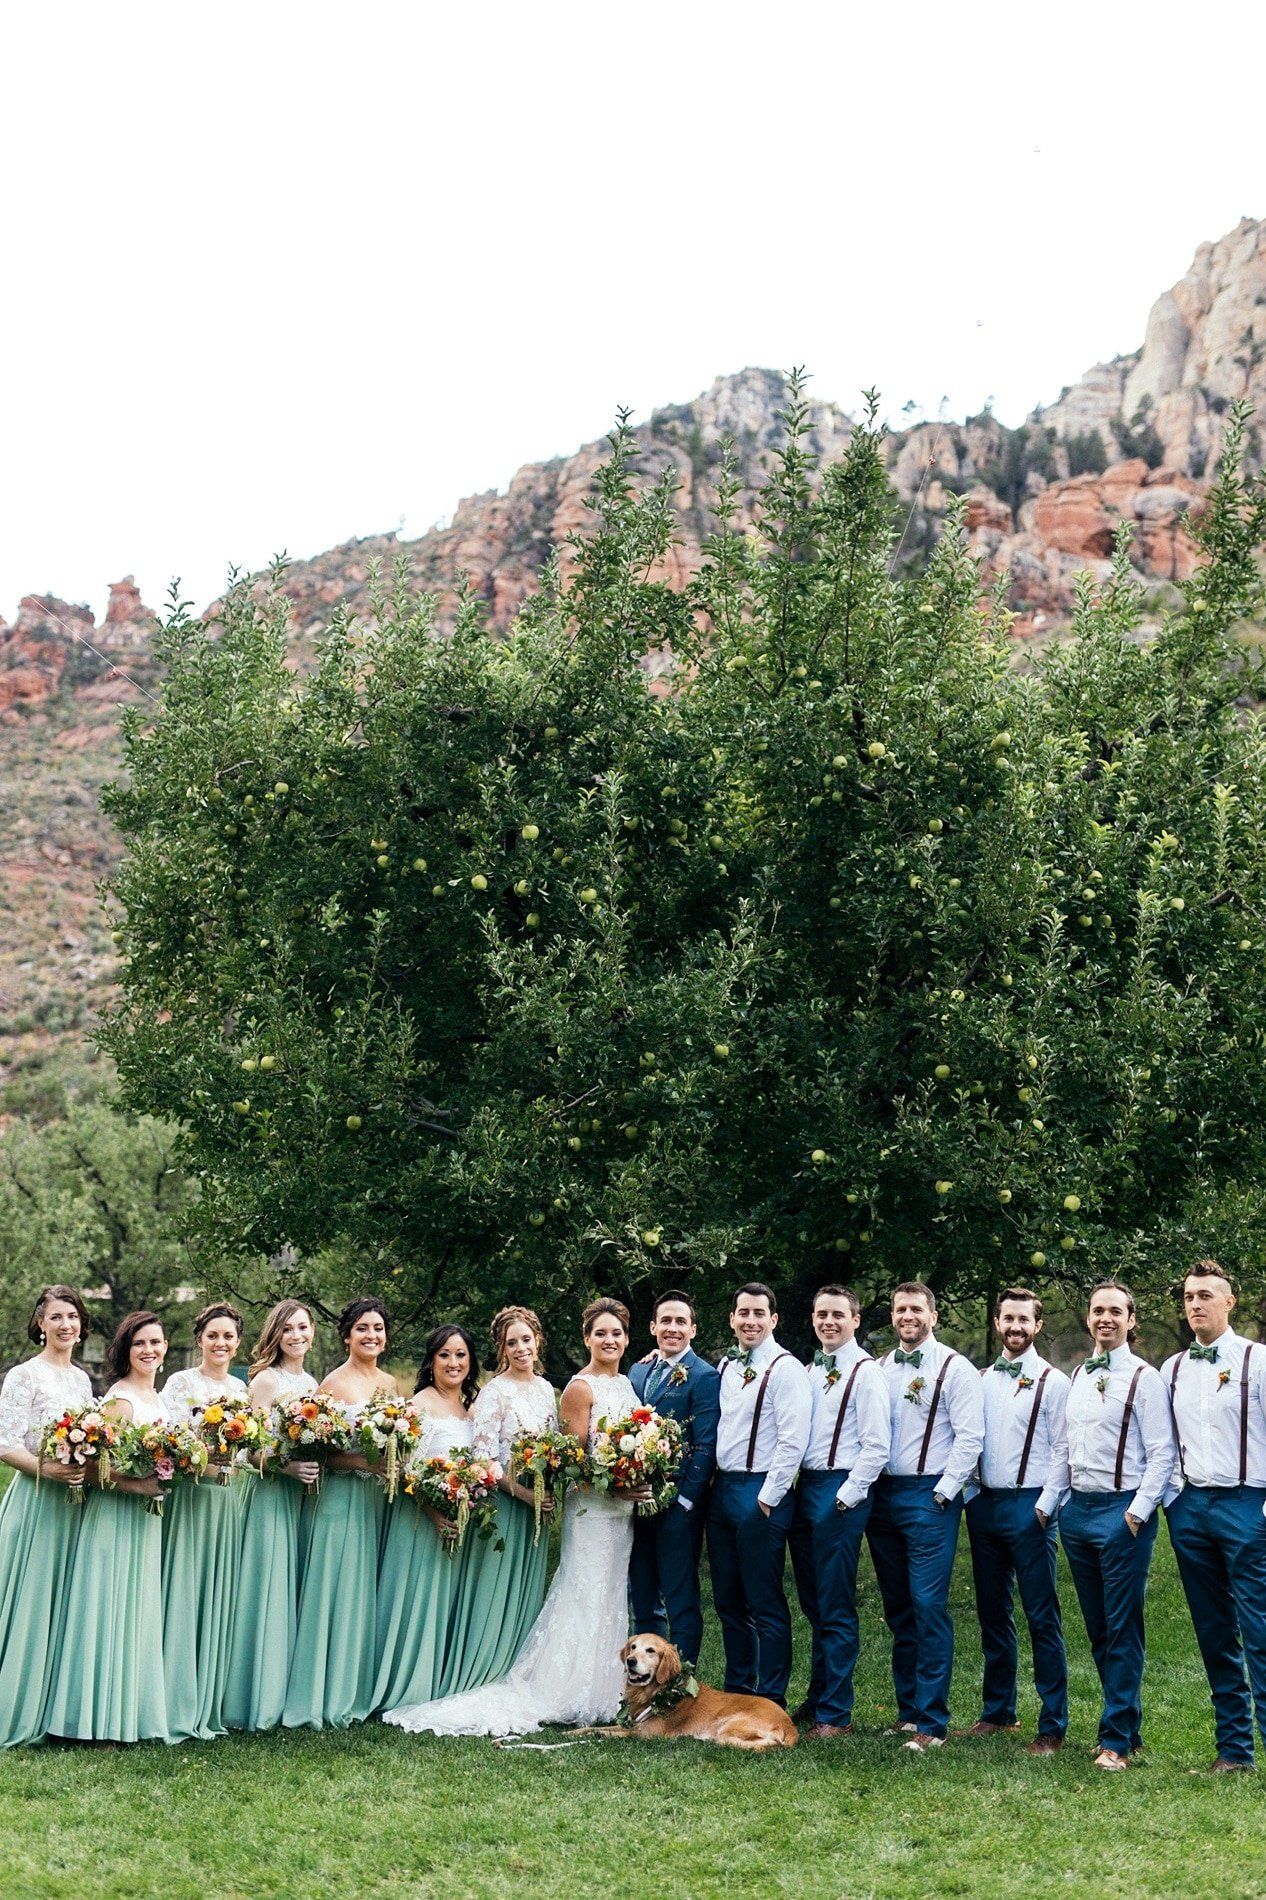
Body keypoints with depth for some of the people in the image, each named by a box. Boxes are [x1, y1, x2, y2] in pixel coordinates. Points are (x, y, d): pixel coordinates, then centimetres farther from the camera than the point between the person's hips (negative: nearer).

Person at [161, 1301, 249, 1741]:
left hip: (227, 1501, 5)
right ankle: (180, 1710, -1)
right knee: (183, 1598, -6)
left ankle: (209, 1705, 14)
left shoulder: (240, 1389, 14)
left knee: (218, 1600, 7)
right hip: (190, 1496, -5)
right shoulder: (181, 1383, -2)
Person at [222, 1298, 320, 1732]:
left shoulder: (313, 1383, 14)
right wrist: (287, 1467, -25)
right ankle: (258, 1700, 2)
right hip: (271, 1494, -6)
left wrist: (317, 1467, 0)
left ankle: (289, 1693, 16)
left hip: (304, 1495, 7)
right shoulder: (266, 1379, -6)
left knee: (295, 1592, 9)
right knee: (269, 1590, -5)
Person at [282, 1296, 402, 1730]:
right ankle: (327, 1697, 4)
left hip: (378, 1498, 6)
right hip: (340, 1496, -6)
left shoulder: (390, 1384, 11)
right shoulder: (333, 1383, -8)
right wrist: (363, 1459, -24)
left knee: (369, 1592, 10)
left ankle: (360, 1692, 19)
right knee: (337, 1591, -5)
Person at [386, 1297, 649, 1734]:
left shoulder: (626, 1384, 13)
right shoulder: (580, 1387, -10)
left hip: (624, 1510, 8)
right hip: (592, 1507, -7)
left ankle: (606, 1690, 18)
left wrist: (641, 1489, 3)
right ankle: (580, 1696, 1)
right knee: (587, 1596, -5)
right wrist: (615, 1487, -21)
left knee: (612, 1597, 11)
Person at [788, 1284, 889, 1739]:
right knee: (812, 1604, 14)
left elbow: (876, 1446, -13)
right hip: (805, 1488, 8)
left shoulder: (866, 1372, -7)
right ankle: (816, 1699, 25)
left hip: (841, 1490, -8)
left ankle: (835, 1714, 3)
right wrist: (795, 1488, 9)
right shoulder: (810, 1370, 15)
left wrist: (846, 1497, -15)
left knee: (835, 1609, -3)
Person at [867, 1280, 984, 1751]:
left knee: (929, 1606, -9)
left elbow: (970, 1437, -10)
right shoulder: (880, 1369, 12)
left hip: (930, 1497, -6)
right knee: (897, 1608, 11)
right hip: (883, 1495, 6)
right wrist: (866, 1486, 5)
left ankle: (931, 1722, -4)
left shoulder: (954, 1368, -5)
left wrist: (942, 1493, -13)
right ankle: (907, 1711, 20)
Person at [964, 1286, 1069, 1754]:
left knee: (1042, 1617, -3)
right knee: (992, 1612, 13)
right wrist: (969, 1496, 5)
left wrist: (1045, 1506, -13)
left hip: (1030, 1506, -5)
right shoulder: (980, 1380, 12)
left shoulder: (1054, 1382, -3)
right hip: (984, 1504, 5)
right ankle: (998, 1710, 25)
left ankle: (1053, 1724, 3)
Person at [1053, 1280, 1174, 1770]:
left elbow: (1162, 1452, -9)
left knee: (1122, 1630, -3)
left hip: (1122, 1512, -6)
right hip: (1077, 1510, 6)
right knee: (1097, 1629, 11)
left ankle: (1117, 1739, 4)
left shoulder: (1144, 1377, -6)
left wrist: (1138, 1511, -15)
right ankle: (1126, 1726, 22)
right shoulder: (1078, 1376, 13)